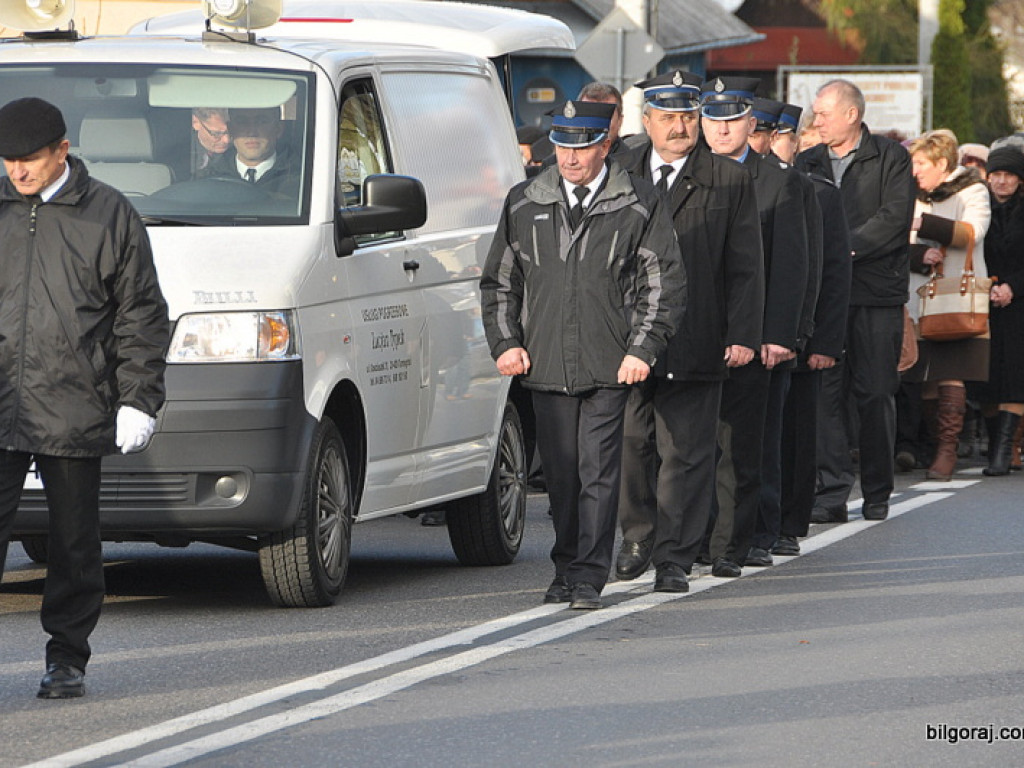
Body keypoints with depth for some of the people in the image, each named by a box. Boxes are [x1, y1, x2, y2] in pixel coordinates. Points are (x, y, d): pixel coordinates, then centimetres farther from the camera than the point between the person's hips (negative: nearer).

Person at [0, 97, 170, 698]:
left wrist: (138, 400, -1)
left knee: (75, 542, 6)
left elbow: (142, 316, 5)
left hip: (74, 415, -1)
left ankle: (68, 658, 17)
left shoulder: (109, 216, 3)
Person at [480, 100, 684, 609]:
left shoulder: (638, 205, 2)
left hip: (610, 369, -3)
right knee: (560, 475, 7)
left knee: (599, 472, -7)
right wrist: (506, 342, 5)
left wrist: (642, 350, -5)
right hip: (546, 366, 3)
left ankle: (589, 578, -5)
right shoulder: (524, 204, 11)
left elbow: (665, 283, 4)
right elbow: (499, 281, 17)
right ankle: (566, 572, 18)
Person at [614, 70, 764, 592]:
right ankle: (638, 539, 27)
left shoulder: (729, 181, 3)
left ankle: (674, 558, 2)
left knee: (685, 453, -2)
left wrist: (742, 335, -7)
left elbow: (745, 268, 2)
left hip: (693, 347, -2)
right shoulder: (619, 174, 9)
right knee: (631, 446, 9)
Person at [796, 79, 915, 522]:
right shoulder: (807, 163, 16)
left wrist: (845, 248, -13)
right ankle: (831, 494, -6)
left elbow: (895, 219, -7)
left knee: (876, 395, 0)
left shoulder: (890, 159, 4)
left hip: (877, 290, -3)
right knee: (825, 393, -6)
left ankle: (877, 494, 10)